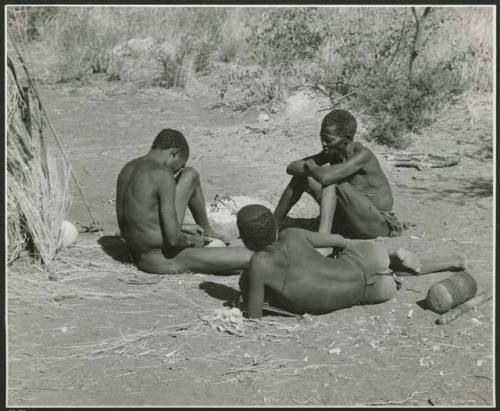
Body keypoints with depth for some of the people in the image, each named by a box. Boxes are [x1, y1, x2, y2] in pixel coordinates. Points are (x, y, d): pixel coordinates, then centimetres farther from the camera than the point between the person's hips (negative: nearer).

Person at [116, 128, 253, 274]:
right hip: (165, 260, -9)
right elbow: (173, 239, -25)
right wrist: (190, 241, -2)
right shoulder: (163, 175, -22)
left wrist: (181, 227, 14)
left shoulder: (128, 168, 5)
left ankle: (206, 230, 38)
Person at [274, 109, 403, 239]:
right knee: (301, 176, -1)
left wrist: (310, 166, -17)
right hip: (348, 222, 8)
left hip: (376, 224, -8)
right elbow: (292, 167, -2)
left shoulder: (362, 155, -25)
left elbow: (326, 177, -39)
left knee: (330, 182, -30)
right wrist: (309, 168, -23)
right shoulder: (333, 152, -2)